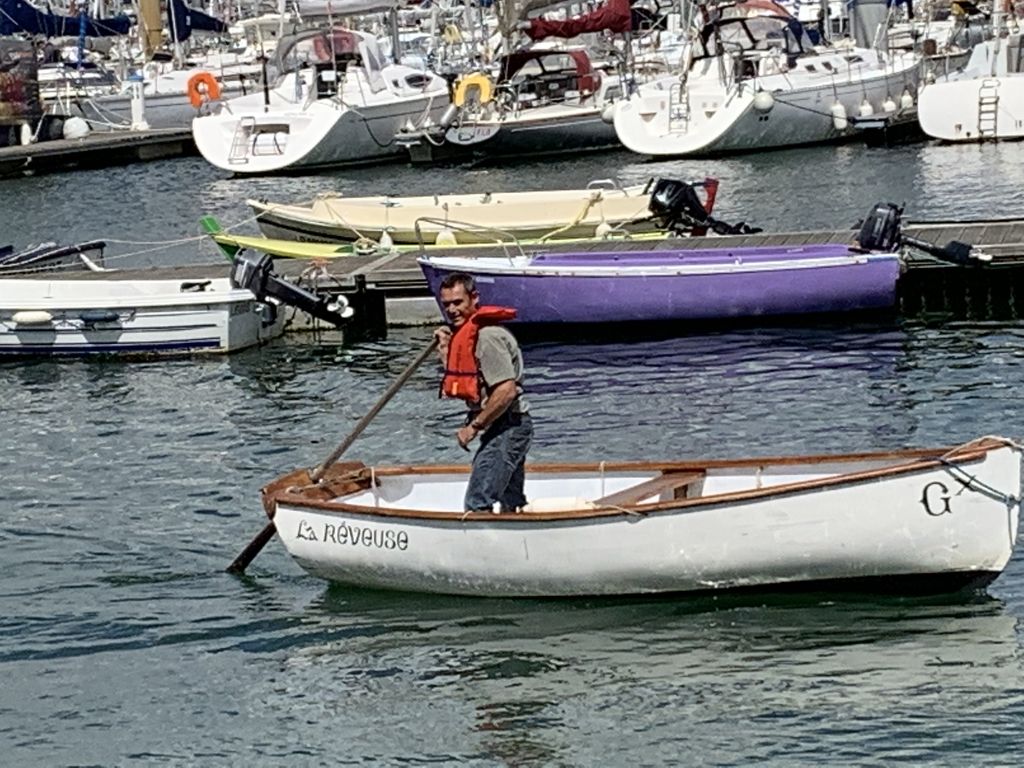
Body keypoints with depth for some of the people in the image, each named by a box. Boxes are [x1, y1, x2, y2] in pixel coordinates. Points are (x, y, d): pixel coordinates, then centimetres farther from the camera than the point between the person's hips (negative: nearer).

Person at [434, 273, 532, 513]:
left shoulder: (487, 336, -18)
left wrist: (474, 426, -19)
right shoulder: (462, 335, 14)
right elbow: (462, 387, 16)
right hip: (510, 429, 11)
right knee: (512, 506, 17)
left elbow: (506, 390, -25)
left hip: (507, 428, -11)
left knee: (477, 505, -16)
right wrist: (445, 350, 13)